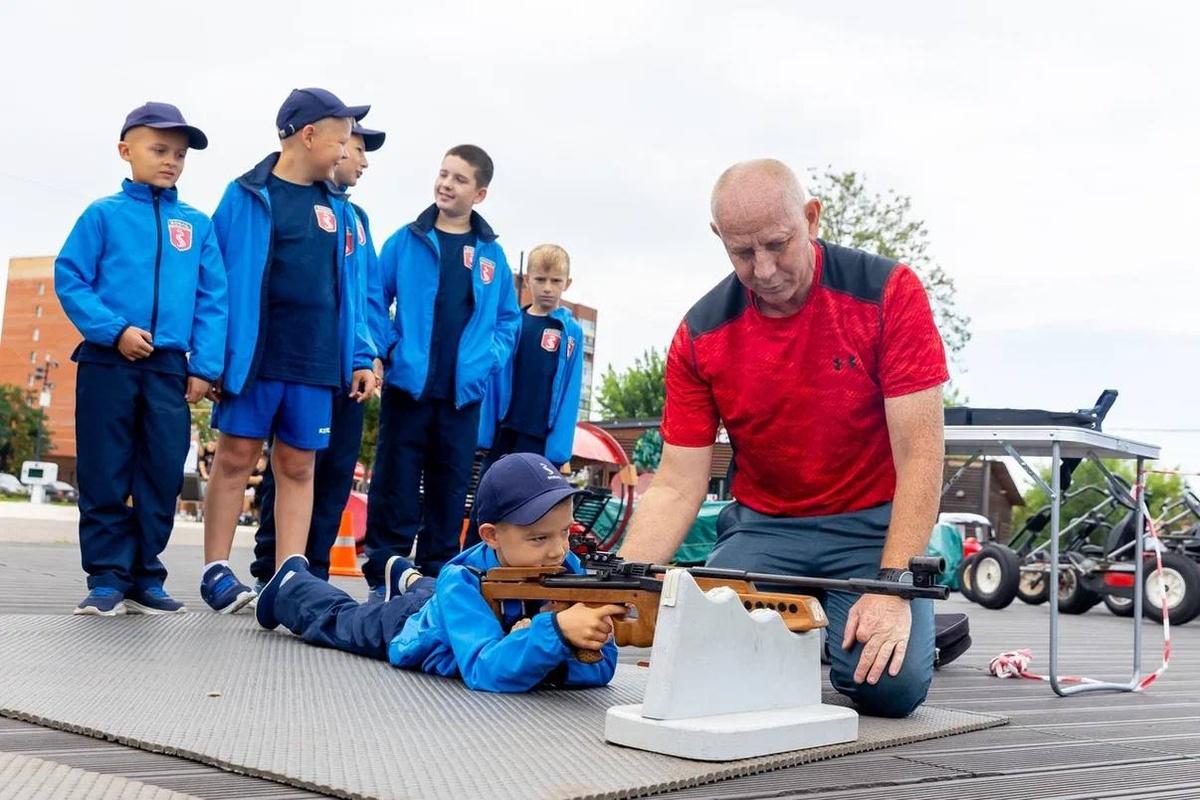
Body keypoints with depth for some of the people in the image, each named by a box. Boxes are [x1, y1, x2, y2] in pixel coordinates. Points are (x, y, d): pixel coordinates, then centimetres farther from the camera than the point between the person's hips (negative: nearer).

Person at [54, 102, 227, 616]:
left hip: (170, 369, 2)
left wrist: (204, 365, -2)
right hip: (107, 363, -2)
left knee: (163, 477, 4)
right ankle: (108, 578, 9)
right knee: (104, 477, 1)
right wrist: (114, 330, -14)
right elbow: (70, 280, -1)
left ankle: (146, 577, 14)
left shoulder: (197, 225, 9)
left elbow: (212, 300, 7)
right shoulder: (104, 214, 3)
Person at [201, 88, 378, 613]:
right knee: (235, 458, 1)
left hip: (315, 363, 4)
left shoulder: (337, 209, 13)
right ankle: (216, 570, 11)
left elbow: (348, 288, 13)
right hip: (252, 355, -4)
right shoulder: (246, 196, -1)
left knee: (297, 468, 6)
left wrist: (360, 357, 7)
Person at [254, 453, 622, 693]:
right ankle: (292, 584, 52)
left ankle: (409, 579, 67)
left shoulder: (567, 570, -35)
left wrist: (536, 652, -55)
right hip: (409, 627, -4)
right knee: (338, 619, 25)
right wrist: (555, 629, -72)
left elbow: (602, 666, -37)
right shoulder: (463, 580, -46)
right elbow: (485, 672, -58)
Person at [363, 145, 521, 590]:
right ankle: (383, 577, 8)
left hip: (463, 393, 2)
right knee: (395, 486, 1)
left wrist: (489, 358, 0)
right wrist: (383, 349, -8)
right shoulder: (406, 241, 3)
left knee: (450, 490, 8)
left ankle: (437, 578, 17)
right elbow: (374, 299, 4)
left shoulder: (492, 254, 9)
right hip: (407, 384, -2)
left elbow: (509, 319, 15)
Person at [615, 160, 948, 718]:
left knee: (892, 684, -24)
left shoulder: (888, 292, -14)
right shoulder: (700, 334, -6)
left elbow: (919, 452, -17)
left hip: (873, 523, -2)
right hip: (763, 526, 2)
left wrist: (894, 585, -26)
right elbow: (675, 487, -7)